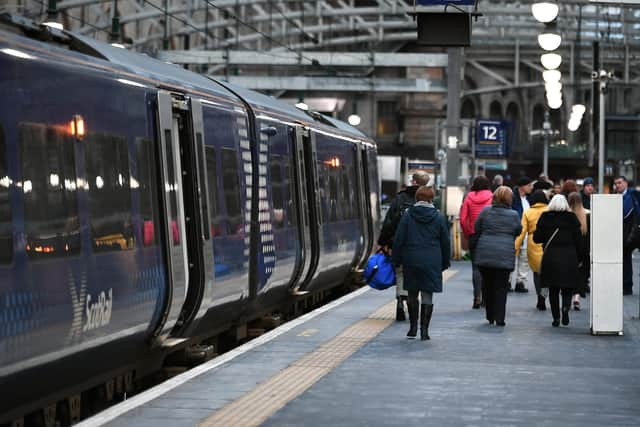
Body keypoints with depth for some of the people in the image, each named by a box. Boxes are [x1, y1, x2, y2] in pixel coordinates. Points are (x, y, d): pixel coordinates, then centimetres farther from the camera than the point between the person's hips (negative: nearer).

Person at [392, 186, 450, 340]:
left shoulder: (407, 216, -1)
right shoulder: (439, 218, 1)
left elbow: (399, 239, 0)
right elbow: (445, 242, 7)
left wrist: (396, 259, 8)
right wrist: (445, 263, 16)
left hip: (411, 260, 1)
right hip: (432, 262, 0)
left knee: (412, 294, 12)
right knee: (427, 295, 2)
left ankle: (413, 327, 15)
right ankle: (424, 330, 0)